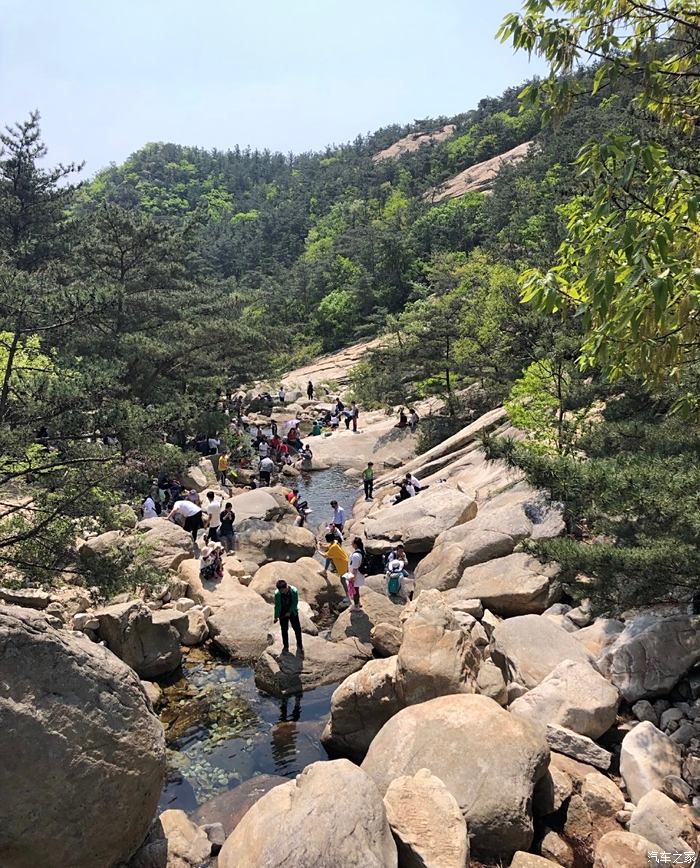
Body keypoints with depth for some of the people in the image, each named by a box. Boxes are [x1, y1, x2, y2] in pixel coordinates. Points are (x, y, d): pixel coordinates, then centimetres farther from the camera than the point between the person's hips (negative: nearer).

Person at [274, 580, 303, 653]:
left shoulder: (294, 591, -22)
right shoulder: (277, 593, -19)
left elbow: (295, 603, -13)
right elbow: (277, 605, -11)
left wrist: (289, 612, -17)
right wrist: (276, 616, -11)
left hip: (293, 612, -1)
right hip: (283, 614, 1)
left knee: (297, 629, 4)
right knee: (284, 630, 9)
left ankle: (299, 646, 22)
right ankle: (285, 646, 26)